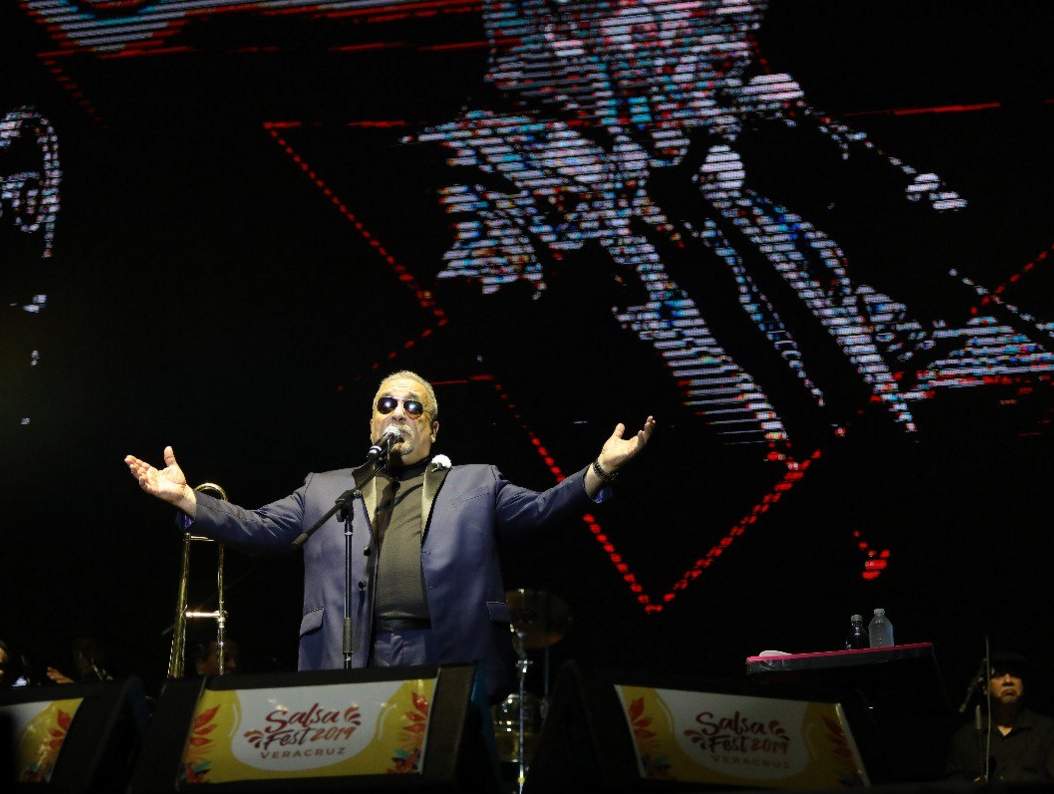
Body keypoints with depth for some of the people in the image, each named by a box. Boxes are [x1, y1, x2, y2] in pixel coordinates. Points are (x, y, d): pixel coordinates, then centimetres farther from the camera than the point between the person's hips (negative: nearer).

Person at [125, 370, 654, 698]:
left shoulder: (475, 485, 19)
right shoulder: (325, 491, 22)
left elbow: (540, 509, 9)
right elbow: (255, 527, 18)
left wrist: (601, 469, -6)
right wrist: (185, 498, 7)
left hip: (449, 661, -1)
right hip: (357, 661, 1)